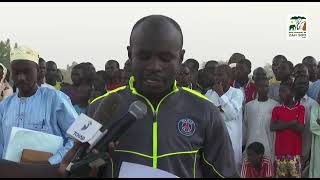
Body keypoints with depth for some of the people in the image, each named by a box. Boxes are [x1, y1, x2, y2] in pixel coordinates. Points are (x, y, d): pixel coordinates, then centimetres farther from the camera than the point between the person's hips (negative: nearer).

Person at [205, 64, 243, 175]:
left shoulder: (237, 93, 0)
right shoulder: (209, 93, 11)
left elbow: (233, 114, -13)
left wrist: (221, 94, -12)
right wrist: (217, 109, -12)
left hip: (231, 139, -3)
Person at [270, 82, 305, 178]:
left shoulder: (300, 108, 0)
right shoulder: (276, 109, 7)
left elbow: (300, 128, -10)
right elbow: (272, 127, -6)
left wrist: (282, 124, -7)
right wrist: (291, 123, -11)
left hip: (295, 151, -2)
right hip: (280, 150, 2)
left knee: (295, 175, -3)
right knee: (281, 175, 5)